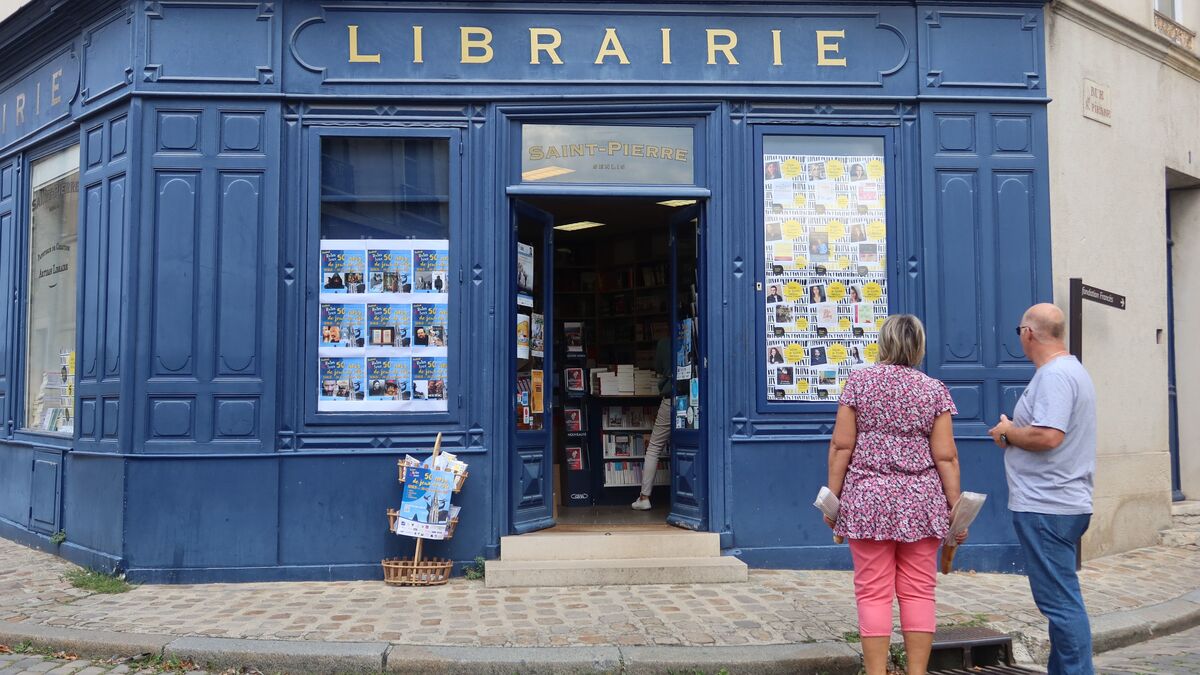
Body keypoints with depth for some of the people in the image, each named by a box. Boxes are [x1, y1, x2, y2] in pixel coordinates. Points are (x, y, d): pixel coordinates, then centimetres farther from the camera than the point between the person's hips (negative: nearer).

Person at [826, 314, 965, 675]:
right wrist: (955, 507, 4)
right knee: (918, 591, 8)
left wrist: (833, 497, 3)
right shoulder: (934, 389, 2)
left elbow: (842, 445, -3)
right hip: (921, 501, 1)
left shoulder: (859, 380, 0)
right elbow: (945, 456, -2)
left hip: (868, 499, -1)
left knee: (873, 592, 1)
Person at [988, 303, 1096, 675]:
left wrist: (1007, 432, -12)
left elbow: (1048, 436, -28)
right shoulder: (1073, 370, 17)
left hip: (1046, 507, -11)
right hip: (1064, 503, 11)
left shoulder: (1053, 375, -17)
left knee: (1060, 601, -5)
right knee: (1061, 598, 18)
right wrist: (1016, 432, 9)